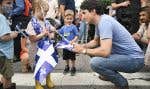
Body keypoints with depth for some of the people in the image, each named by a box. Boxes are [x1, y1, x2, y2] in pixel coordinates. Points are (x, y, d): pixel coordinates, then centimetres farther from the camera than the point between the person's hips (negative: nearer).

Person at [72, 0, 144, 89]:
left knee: (95, 62, -28)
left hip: (134, 59, -10)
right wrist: (82, 46, 5)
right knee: (93, 49, 16)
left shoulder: (104, 22, -23)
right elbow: (95, 42, 22)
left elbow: (105, 51, -32)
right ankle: (109, 74, 26)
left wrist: (84, 50, -17)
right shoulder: (100, 21, 7)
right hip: (123, 54, 10)